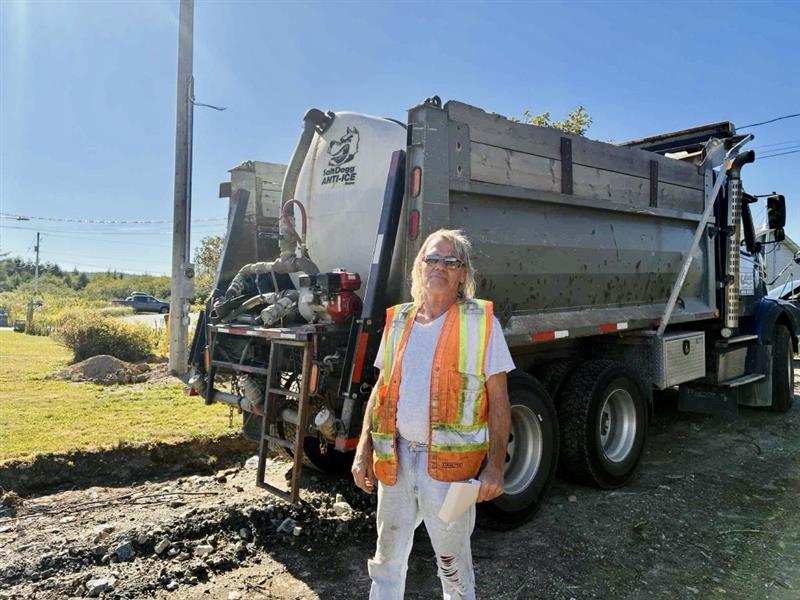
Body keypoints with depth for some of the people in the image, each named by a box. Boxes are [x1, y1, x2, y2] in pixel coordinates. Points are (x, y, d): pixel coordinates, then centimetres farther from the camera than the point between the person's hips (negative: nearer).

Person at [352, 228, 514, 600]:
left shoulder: (481, 321, -7)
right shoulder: (397, 321, 6)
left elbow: (498, 398, -6)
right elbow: (381, 388, 11)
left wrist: (495, 465, -11)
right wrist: (364, 449, 6)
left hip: (448, 461, -4)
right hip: (396, 457, 4)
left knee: (452, 558, 14)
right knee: (388, 556, 20)